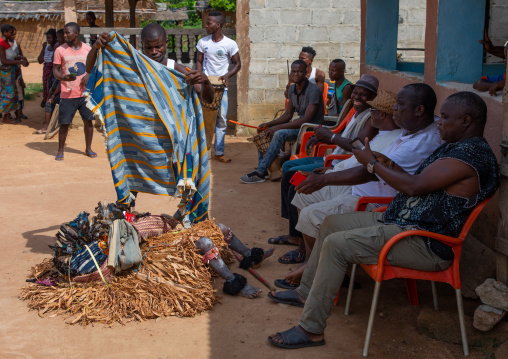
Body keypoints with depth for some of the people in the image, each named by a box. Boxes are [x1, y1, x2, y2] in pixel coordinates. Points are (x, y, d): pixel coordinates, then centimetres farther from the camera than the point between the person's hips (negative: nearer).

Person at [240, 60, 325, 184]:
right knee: (263, 131, -2)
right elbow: (288, 114, 13)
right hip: (299, 124, 9)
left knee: (279, 134, -31)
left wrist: (278, 127, -27)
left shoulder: (313, 91, -19)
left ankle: (260, 173, -26)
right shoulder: (292, 89, 7)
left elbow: (306, 119, -26)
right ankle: (262, 167, -6)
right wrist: (269, 124, -4)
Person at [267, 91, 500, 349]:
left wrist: (372, 163, -10)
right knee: (331, 223, 15)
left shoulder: (471, 153, -20)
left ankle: (311, 330, -13)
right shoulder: (453, 147, 14)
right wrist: (387, 164, 5)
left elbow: (414, 186, -23)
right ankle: (306, 293, 28)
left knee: (336, 244, -22)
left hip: (424, 244, -11)